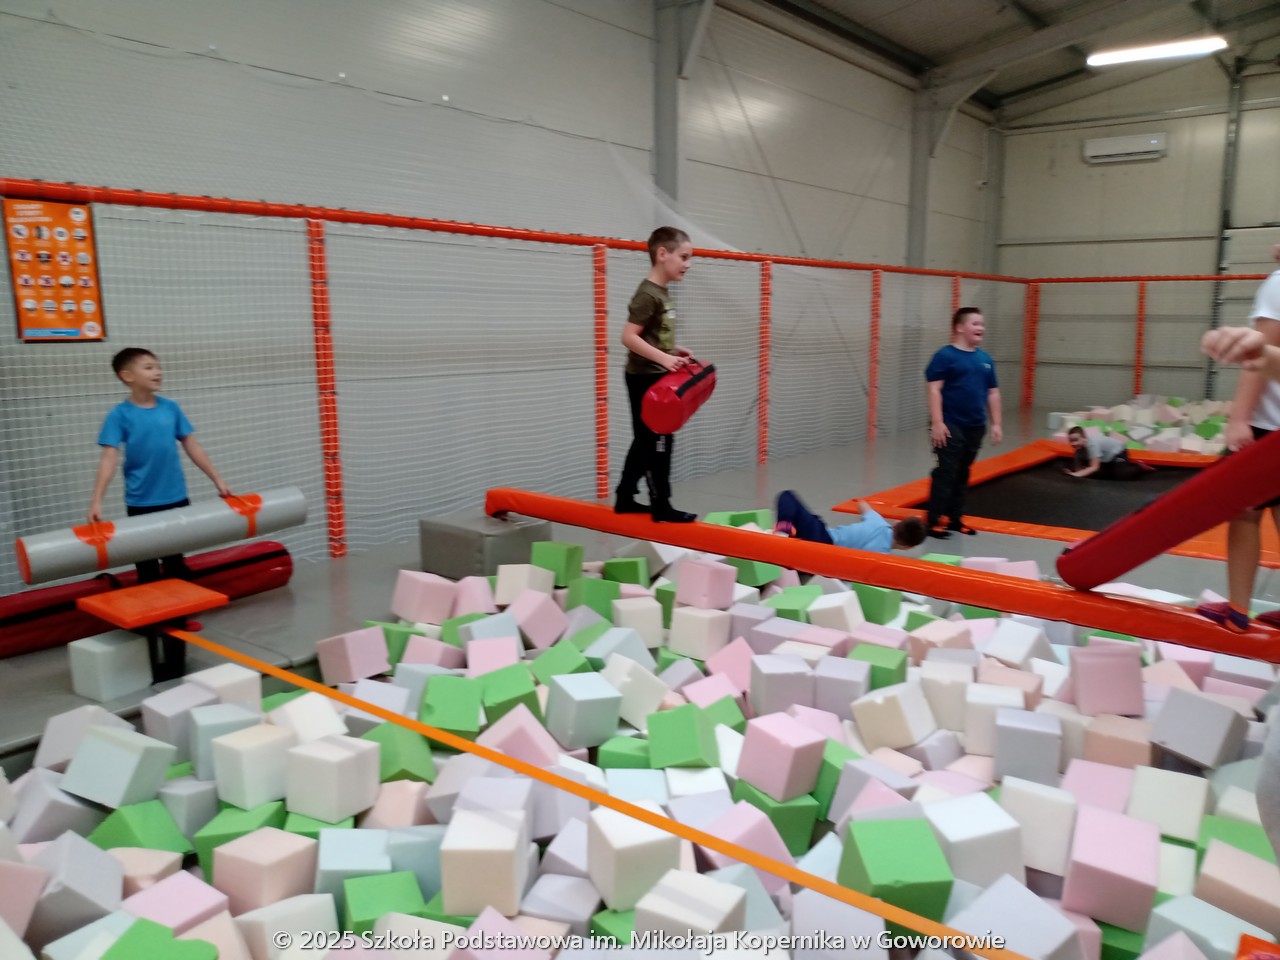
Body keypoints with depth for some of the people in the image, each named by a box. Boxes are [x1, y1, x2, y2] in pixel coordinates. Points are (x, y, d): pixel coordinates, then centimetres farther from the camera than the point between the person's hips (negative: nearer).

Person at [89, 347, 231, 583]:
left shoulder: (170, 408, 1)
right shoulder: (120, 414, -9)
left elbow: (192, 446, 6)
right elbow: (109, 458, -14)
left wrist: (217, 480, 6)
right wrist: (96, 501, -23)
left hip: (176, 498, 3)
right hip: (141, 503, -3)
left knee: (177, 563, 15)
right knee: (148, 568, 9)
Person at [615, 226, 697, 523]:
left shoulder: (662, 292, 12)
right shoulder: (648, 294, -17)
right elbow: (629, 336, -25)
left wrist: (674, 352, 10)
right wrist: (663, 358, -31)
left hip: (655, 378, 10)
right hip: (645, 379, -10)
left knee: (645, 441, 14)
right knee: (657, 442, -4)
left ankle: (624, 499, 22)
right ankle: (661, 506, 4)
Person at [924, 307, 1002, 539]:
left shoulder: (985, 359, 11)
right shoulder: (945, 356, -8)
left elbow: (993, 393, 16)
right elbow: (934, 389, -13)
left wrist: (996, 423, 12)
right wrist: (937, 422, -19)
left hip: (975, 426, 6)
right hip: (951, 426, -6)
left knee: (963, 474, 13)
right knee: (946, 473, -6)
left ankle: (955, 519, 23)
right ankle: (933, 522, 0)